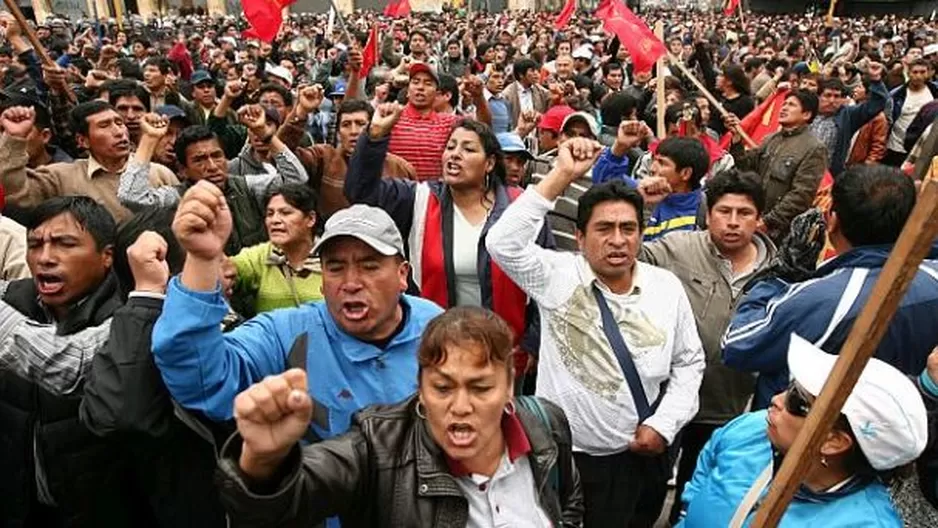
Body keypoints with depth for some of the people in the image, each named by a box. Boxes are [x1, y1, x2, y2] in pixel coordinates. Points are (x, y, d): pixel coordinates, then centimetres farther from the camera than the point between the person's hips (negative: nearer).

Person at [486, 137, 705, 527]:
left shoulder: (666, 287, -2)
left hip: (644, 458, 3)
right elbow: (503, 242, -27)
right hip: (567, 457, -3)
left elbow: (689, 363, 7)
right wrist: (562, 175, -26)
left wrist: (663, 425, -5)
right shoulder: (557, 276, -11)